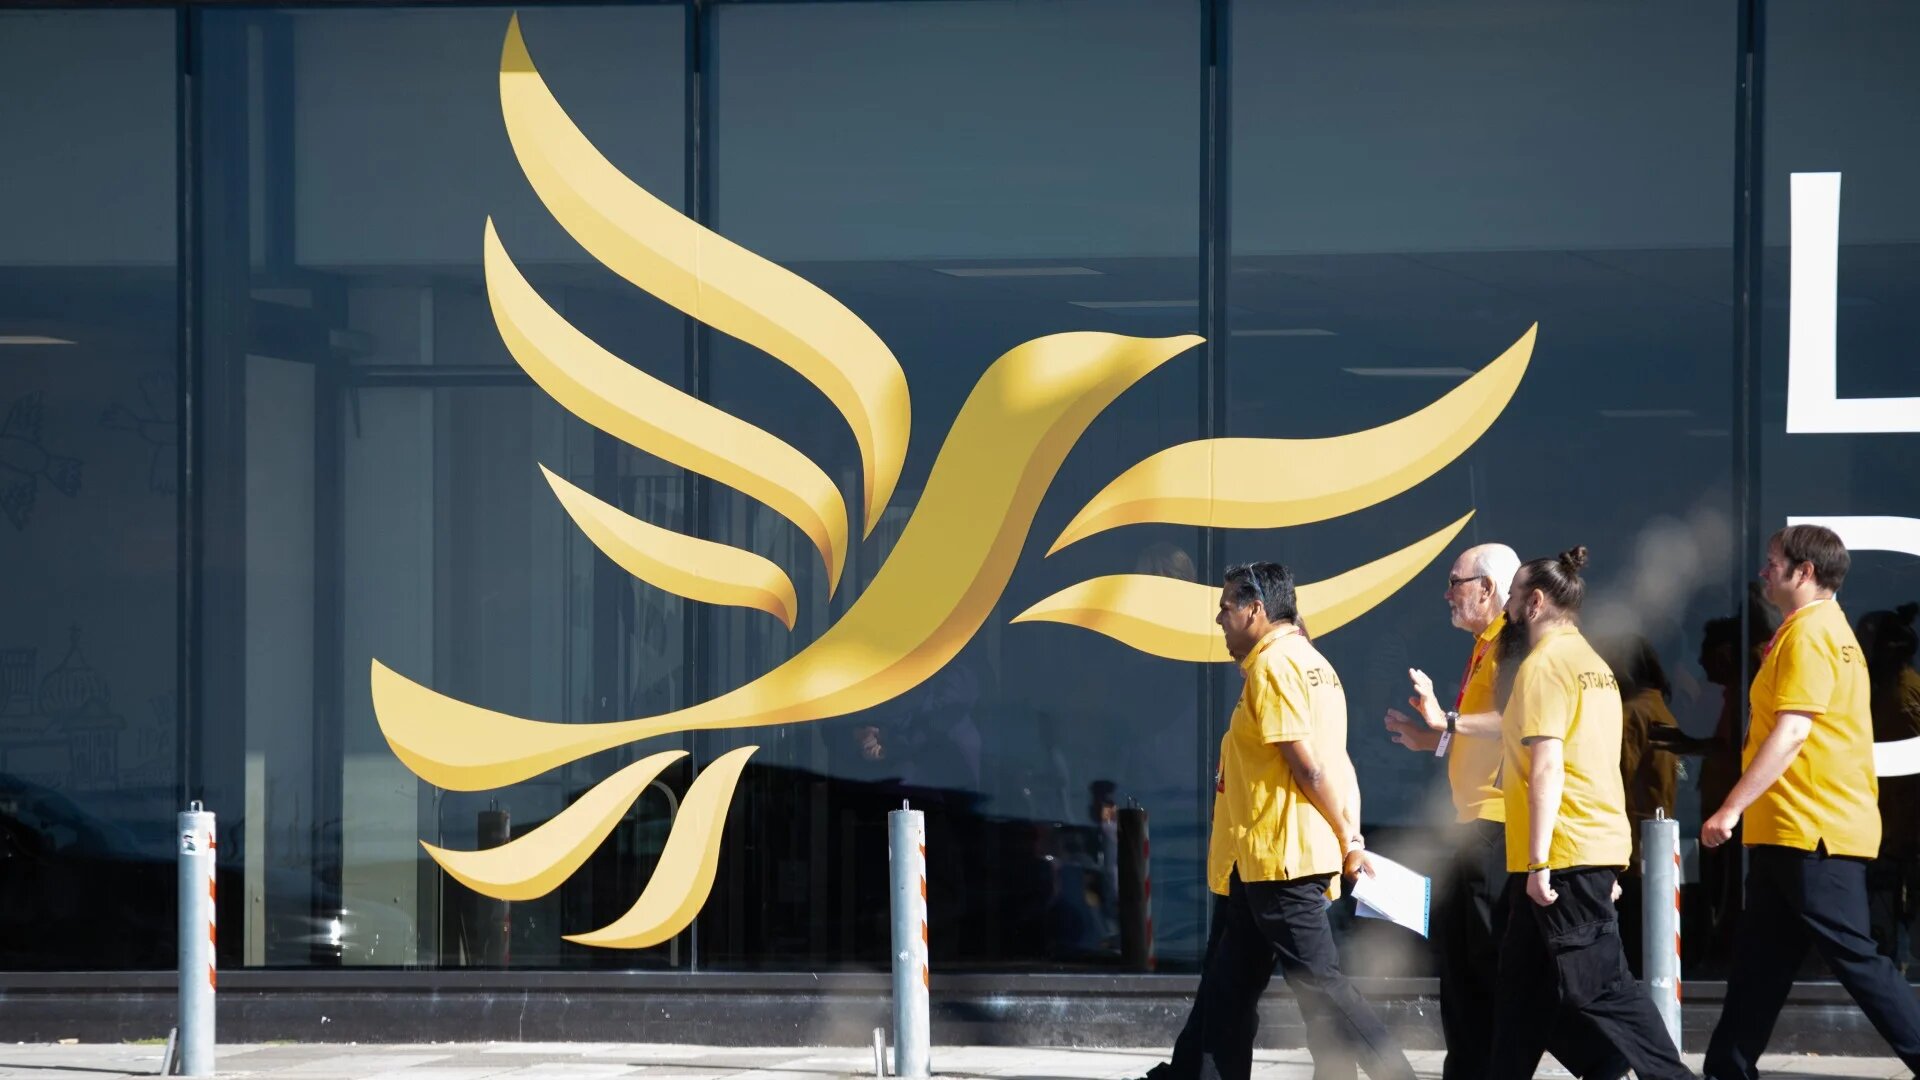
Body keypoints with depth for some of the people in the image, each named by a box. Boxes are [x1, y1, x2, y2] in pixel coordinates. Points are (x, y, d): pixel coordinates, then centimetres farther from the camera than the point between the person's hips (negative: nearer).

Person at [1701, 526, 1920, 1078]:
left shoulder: (1810, 633, -13)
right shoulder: (1826, 629, 19)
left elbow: (1792, 730, -22)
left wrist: (1731, 808, -22)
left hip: (1812, 831, -11)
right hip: (1789, 831, 11)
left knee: (1853, 958, -9)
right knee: (1758, 965, 11)